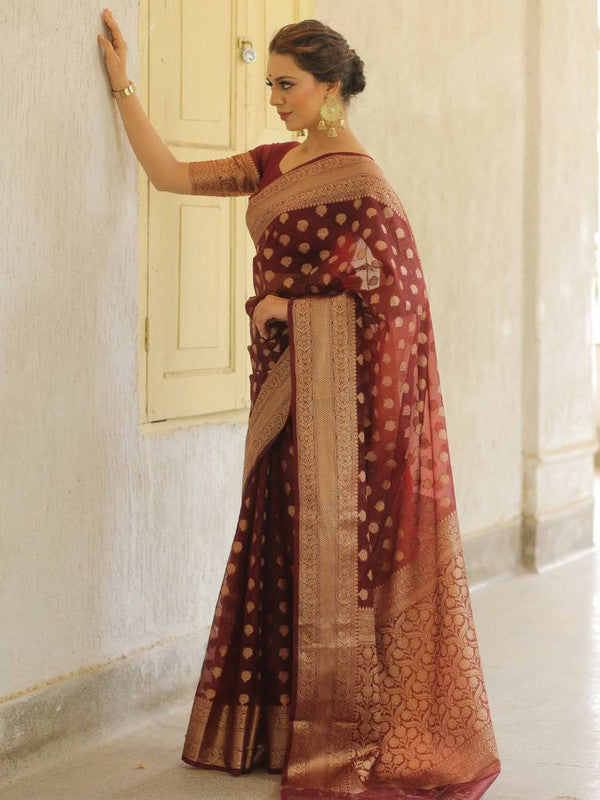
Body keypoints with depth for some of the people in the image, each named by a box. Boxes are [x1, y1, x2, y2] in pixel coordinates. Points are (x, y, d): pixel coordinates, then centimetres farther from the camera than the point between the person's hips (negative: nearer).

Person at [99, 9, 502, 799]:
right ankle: (284, 725, 22)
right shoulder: (275, 164, 12)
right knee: (285, 542, 12)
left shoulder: (357, 180, -12)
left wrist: (285, 305, -10)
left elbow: (387, 289, -14)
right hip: (284, 385, 8)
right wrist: (122, 84, 14)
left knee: (336, 545, -3)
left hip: (332, 384, -8)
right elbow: (169, 174, 15)